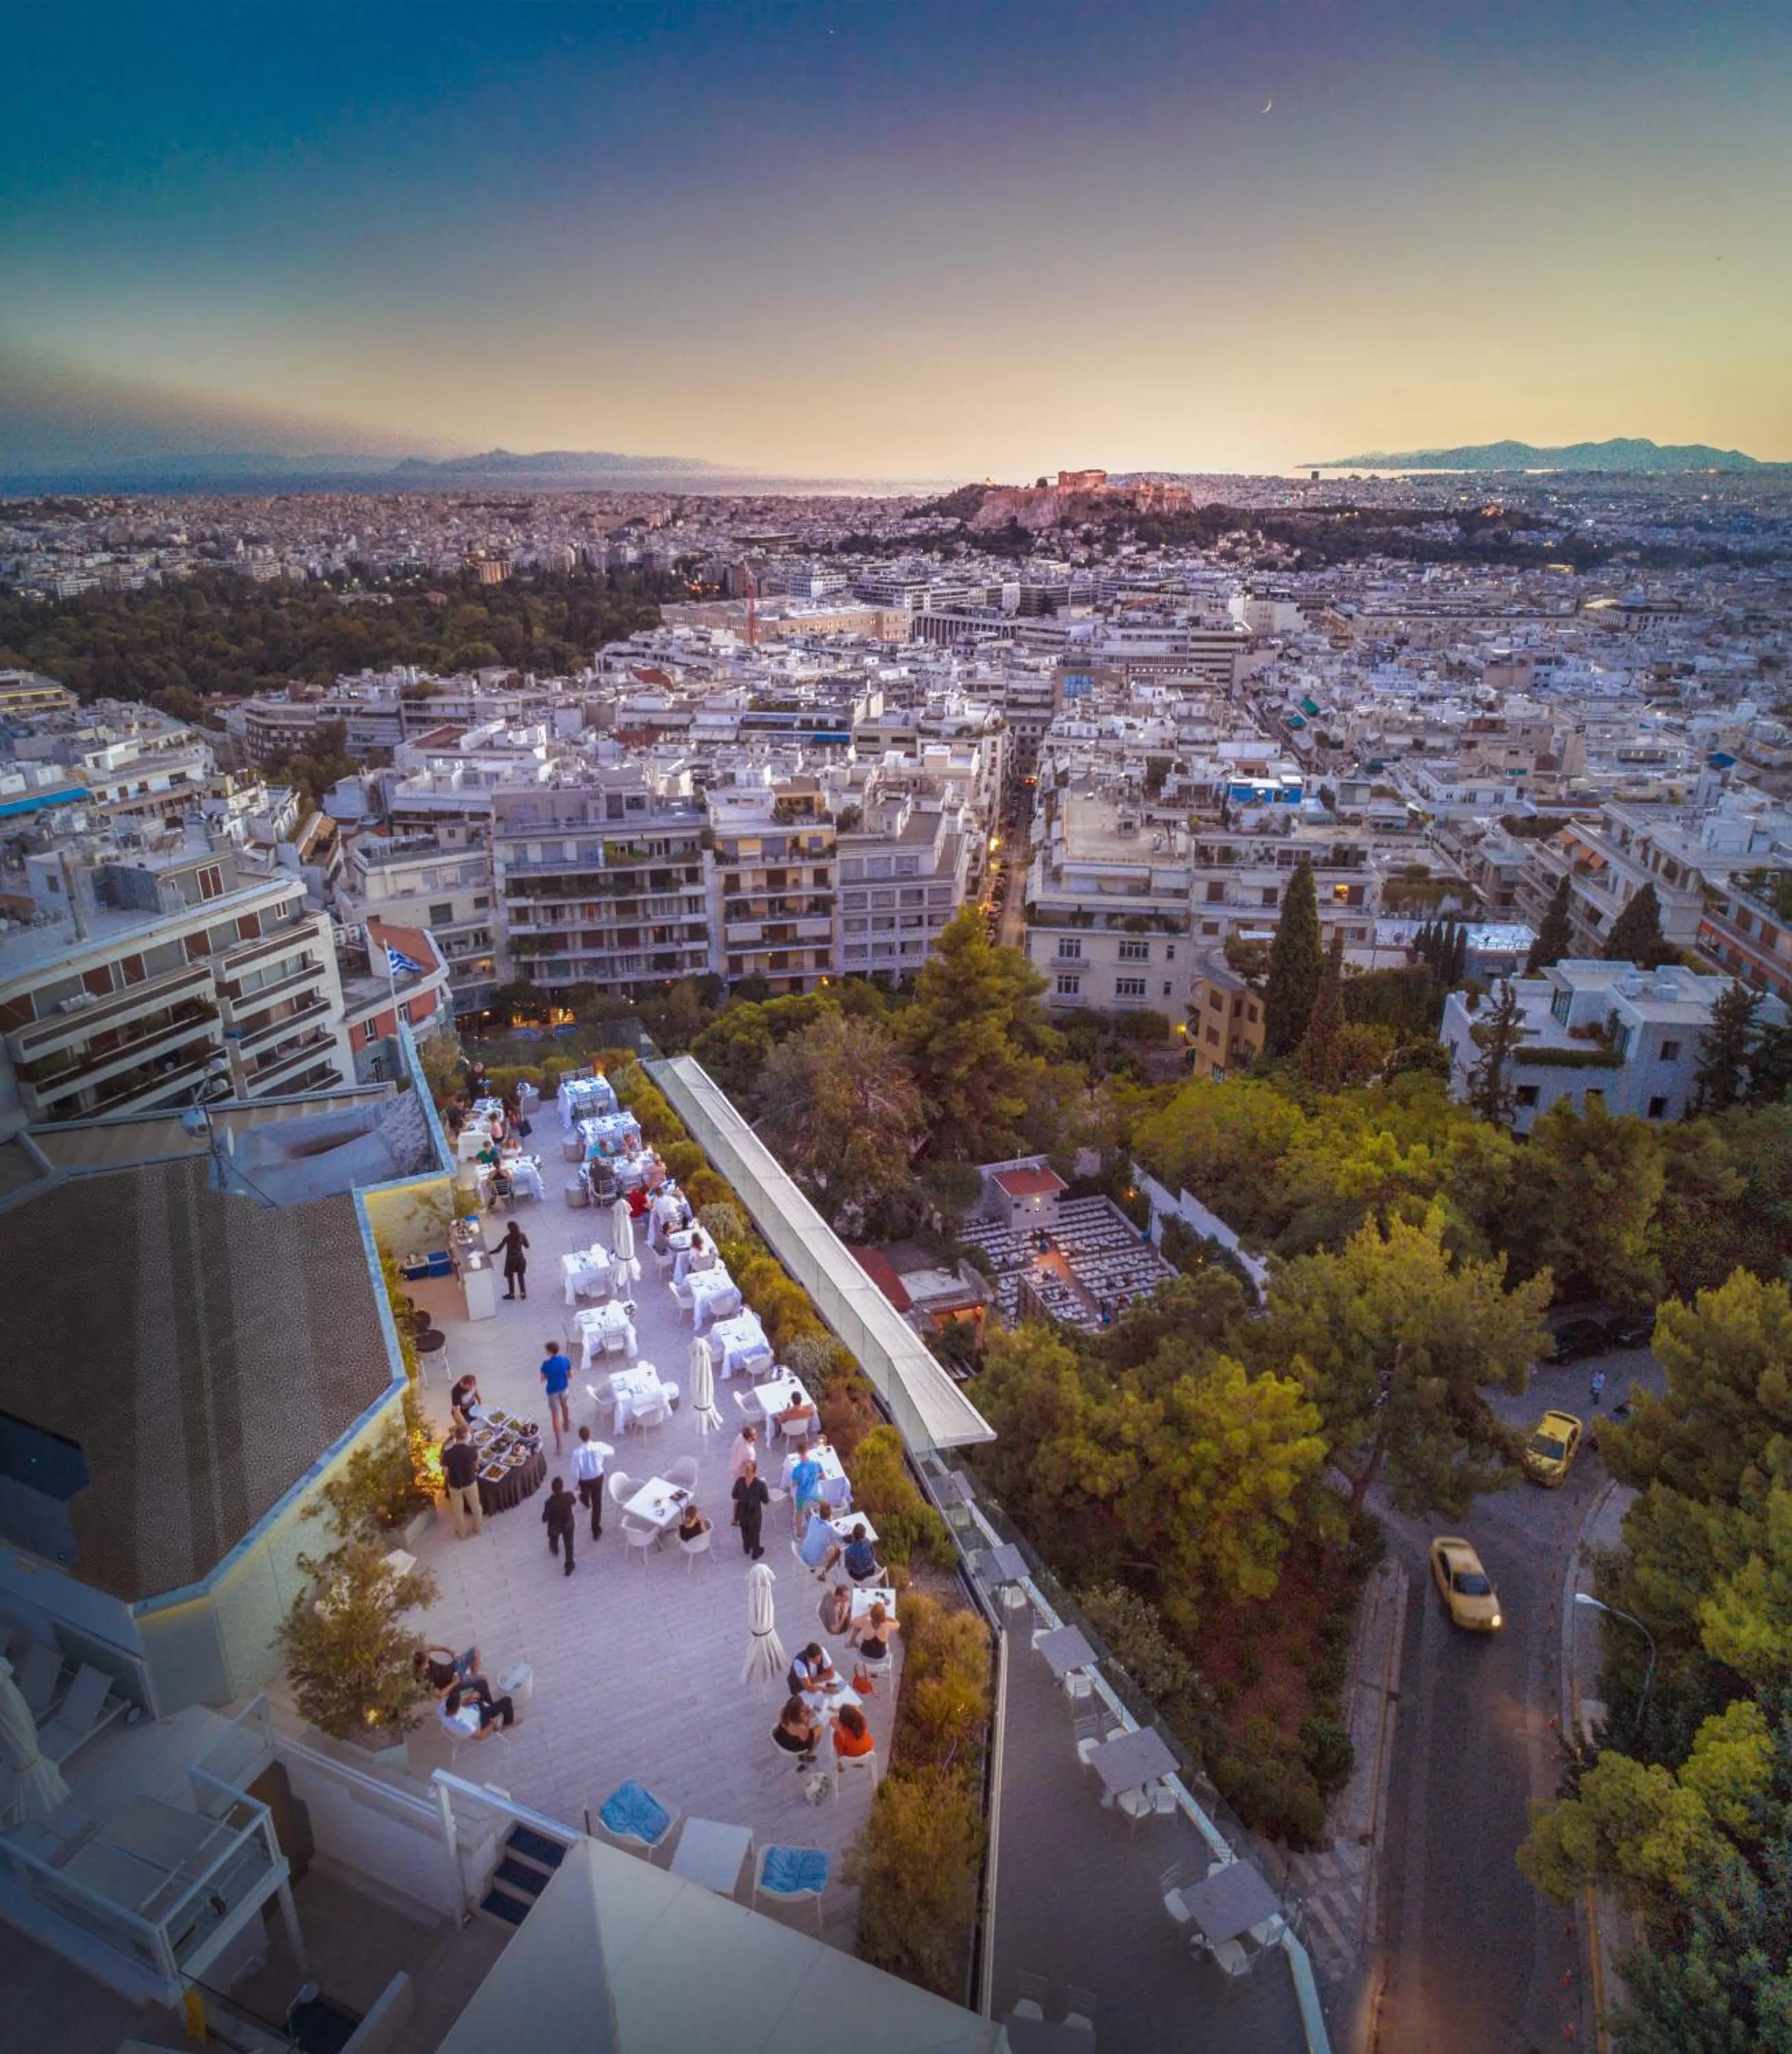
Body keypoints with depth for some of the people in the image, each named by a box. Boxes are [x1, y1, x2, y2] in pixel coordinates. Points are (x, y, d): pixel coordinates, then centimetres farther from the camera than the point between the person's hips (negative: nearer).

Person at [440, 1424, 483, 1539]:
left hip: (454, 1485, 0)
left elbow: (445, 1473, -12)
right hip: (470, 1483, 0)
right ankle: (477, 1527, 45)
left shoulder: (448, 1453, -22)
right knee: (475, 1506, 26)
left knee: (458, 1510, 22)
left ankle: (462, 1533, 39)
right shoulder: (472, 1450, -21)